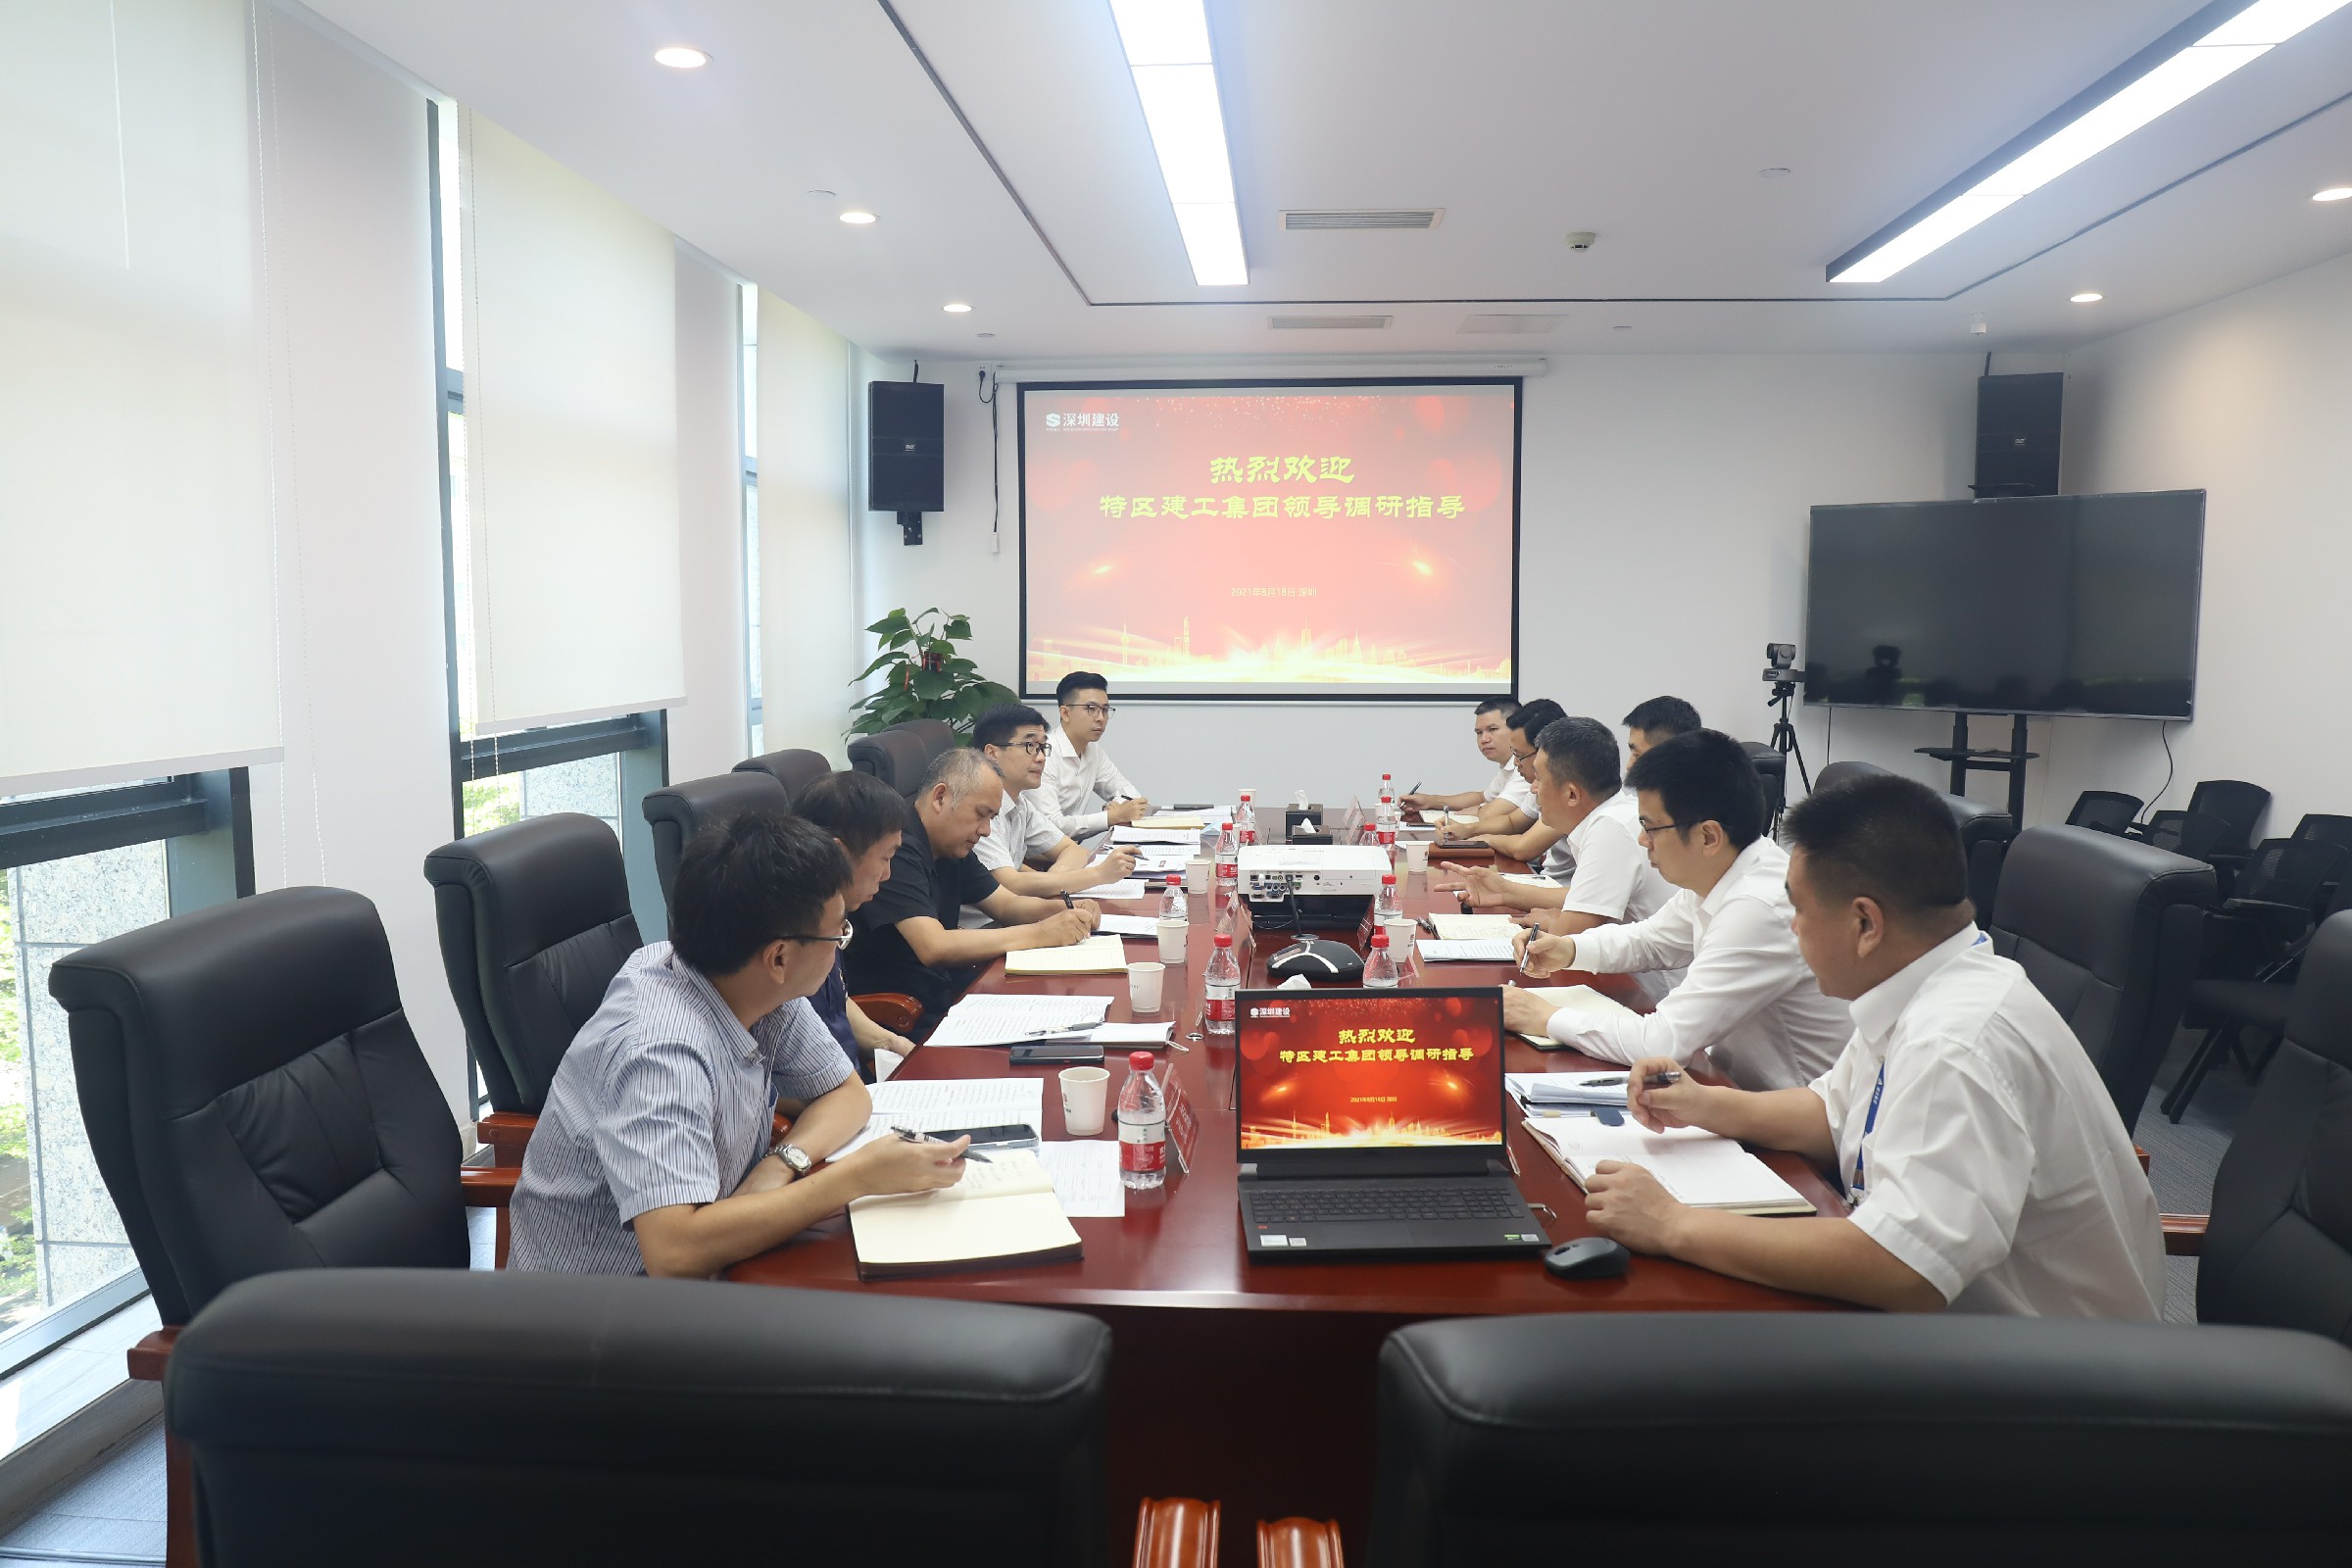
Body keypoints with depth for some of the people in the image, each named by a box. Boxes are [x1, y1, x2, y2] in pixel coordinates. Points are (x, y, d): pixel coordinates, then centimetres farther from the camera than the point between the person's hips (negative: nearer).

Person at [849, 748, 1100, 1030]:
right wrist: (1039, 933, -24)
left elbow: (1005, 905, 16)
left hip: (947, 985, 9)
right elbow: (933, 949, -29)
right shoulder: (898, 848, -20)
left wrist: (1066, 910, -6)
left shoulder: (953, 847, 10)